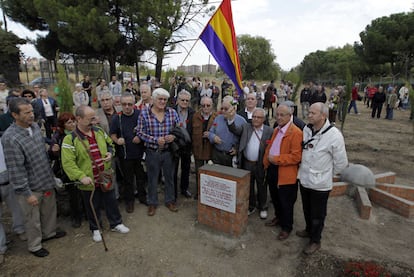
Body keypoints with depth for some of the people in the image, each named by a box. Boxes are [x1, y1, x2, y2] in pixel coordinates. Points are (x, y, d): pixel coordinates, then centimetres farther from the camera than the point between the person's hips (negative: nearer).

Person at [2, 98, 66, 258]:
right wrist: (27, 193, -18)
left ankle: (49, 232, 49)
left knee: (49, 210, 24)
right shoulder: (10, 138, -24)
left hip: (46, 181, 7)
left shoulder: (35, 127, -2)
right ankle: (34, 246, 37)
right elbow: (15, 169, -21)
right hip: (30, 187, -6)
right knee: (33, 219, 14)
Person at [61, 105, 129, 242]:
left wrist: (110, 153, -5)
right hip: (89, 181, -4)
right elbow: (68, 163, -19)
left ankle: (116, 224, 39)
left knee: (111, 201, 18)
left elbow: (109, 143, 17)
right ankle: (95, 228, 40)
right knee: (93, 206, 16)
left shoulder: (99, 131, 1)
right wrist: (81, 176, -28)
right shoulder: (70, 139, -15)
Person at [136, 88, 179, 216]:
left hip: (168, 151, 2)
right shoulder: (144, 113, -9)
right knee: (152, 178, 14)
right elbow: (140, 133, -9)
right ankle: (152, 203, 34)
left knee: (169, 177, 16)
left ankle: (169, 200, 37)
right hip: (152, 152, -1)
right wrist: (156, 140, -19)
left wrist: (173, 136, -17)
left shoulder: (172, 112, -3)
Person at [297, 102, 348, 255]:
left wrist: (326, 174, -1)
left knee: (317, 215, 13)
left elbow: (341, 162, -11)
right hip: (304, 179, 6)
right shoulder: (306, 129, -4)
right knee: (307, 210, 25)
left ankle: (315, 241, 35)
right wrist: (303, 170, 10)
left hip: (320, 183, -5)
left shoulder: (334, 135, -21)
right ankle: (309, 230, 50)